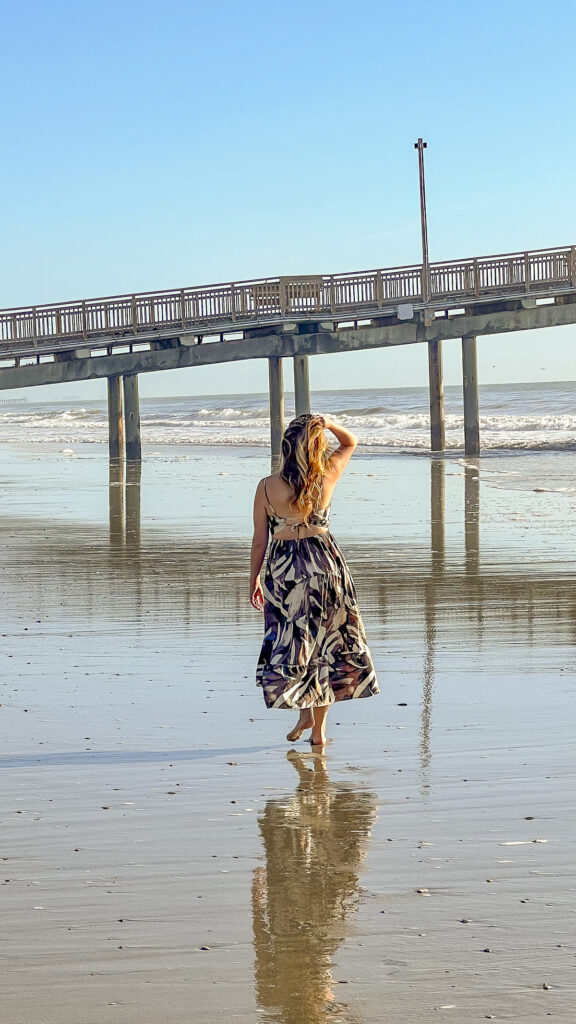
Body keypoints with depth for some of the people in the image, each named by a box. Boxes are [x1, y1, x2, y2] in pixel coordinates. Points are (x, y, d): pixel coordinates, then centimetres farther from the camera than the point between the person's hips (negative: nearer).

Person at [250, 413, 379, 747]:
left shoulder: (267, 487, -7)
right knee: (326, 642, 11)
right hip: (325, 562, 1)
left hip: (283, 567, -1)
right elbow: (351, 442, 14)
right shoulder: (326, 477, -6)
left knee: (290, 642, 13)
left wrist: (253, 581, 10)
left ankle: (305, 712, 5)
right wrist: (330, 424, -5)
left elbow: (260, 541, -2)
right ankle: (319, 728, 14)